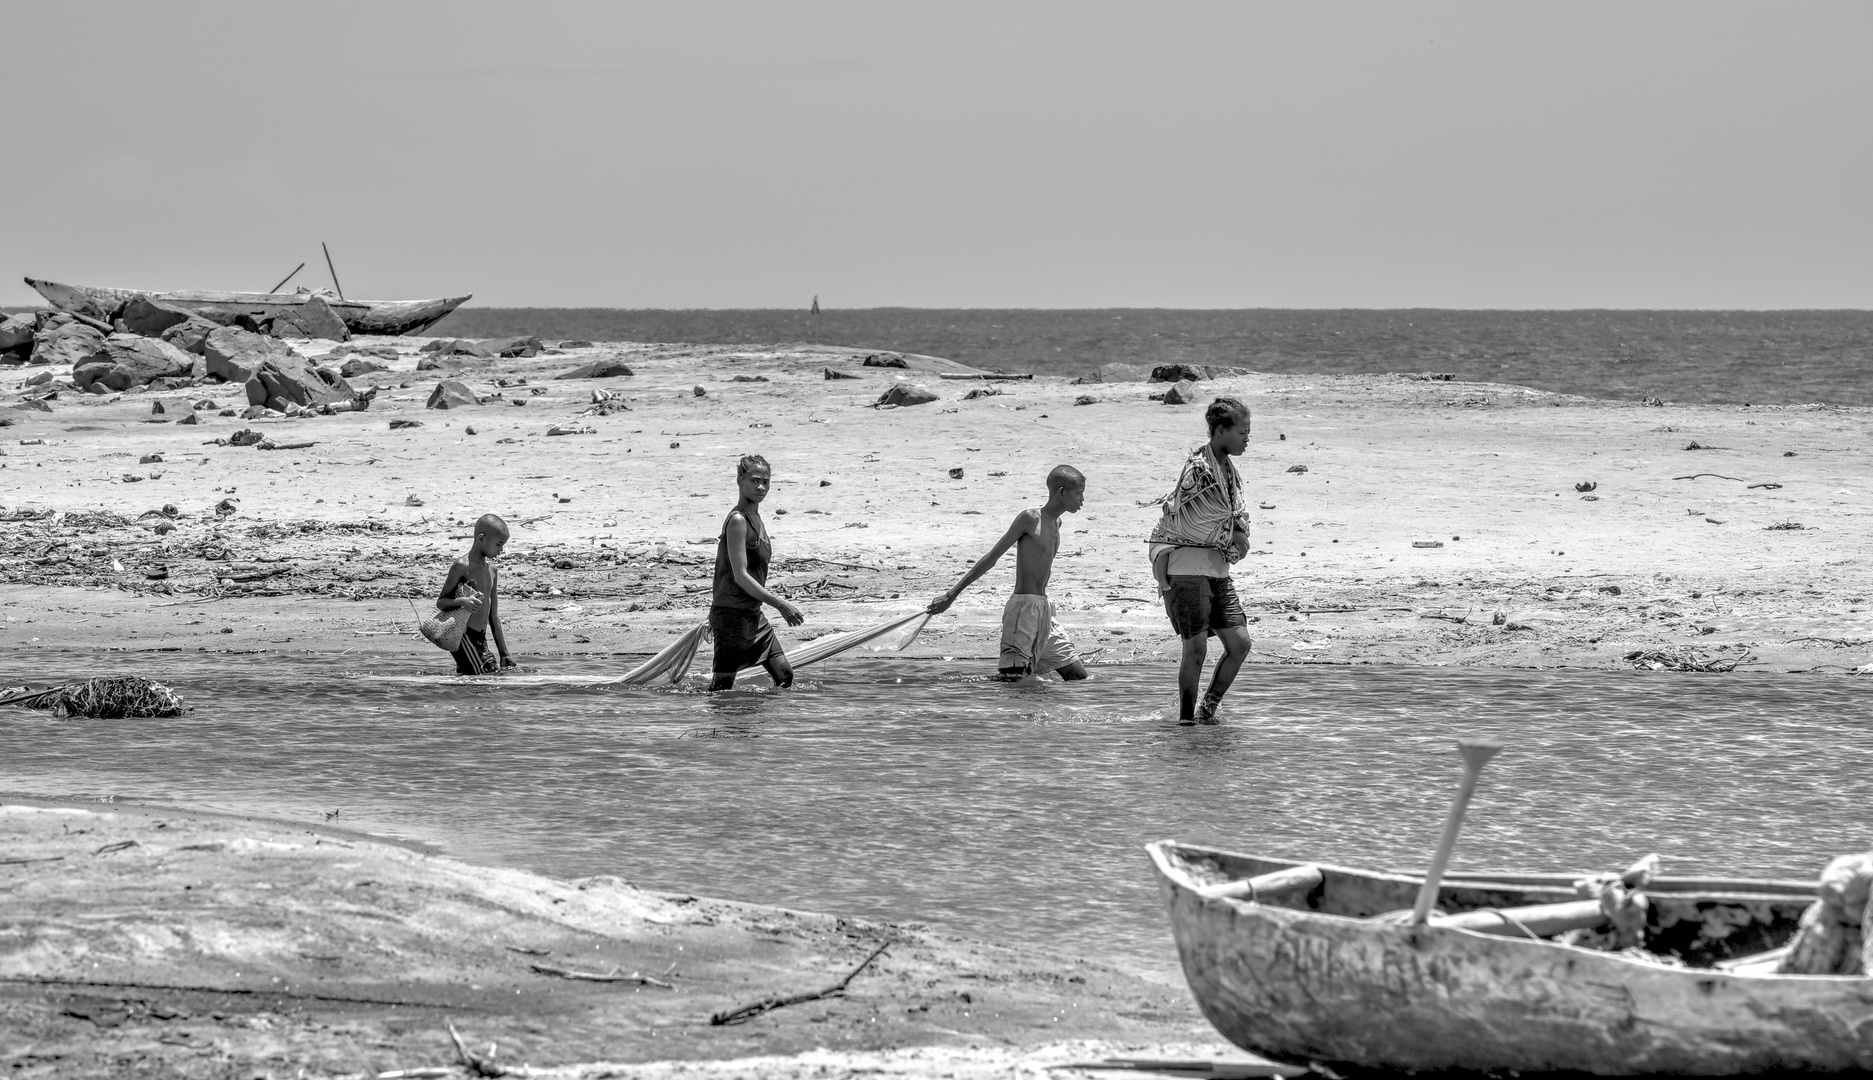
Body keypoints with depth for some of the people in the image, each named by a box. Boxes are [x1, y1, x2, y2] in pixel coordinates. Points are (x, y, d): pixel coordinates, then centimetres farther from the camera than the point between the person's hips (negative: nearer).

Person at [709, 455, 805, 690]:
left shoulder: (756, 519, 13)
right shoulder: (738, 520, -16)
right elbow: (740, 576, -21)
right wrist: (780, 605, -21)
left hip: (753, 613, 9)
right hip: (732, 615, -9)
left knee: (784, 674, 5)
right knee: (722, 688, -8)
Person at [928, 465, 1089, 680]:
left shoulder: (1056, 523, 15)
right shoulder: (1030, 519, -9)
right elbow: (991, 558, -9)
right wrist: (951, 596, -10)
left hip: (1044, 611, 9)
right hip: (1024, 608, -9)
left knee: (1080, 678, 6)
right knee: (1012, 678, -21)